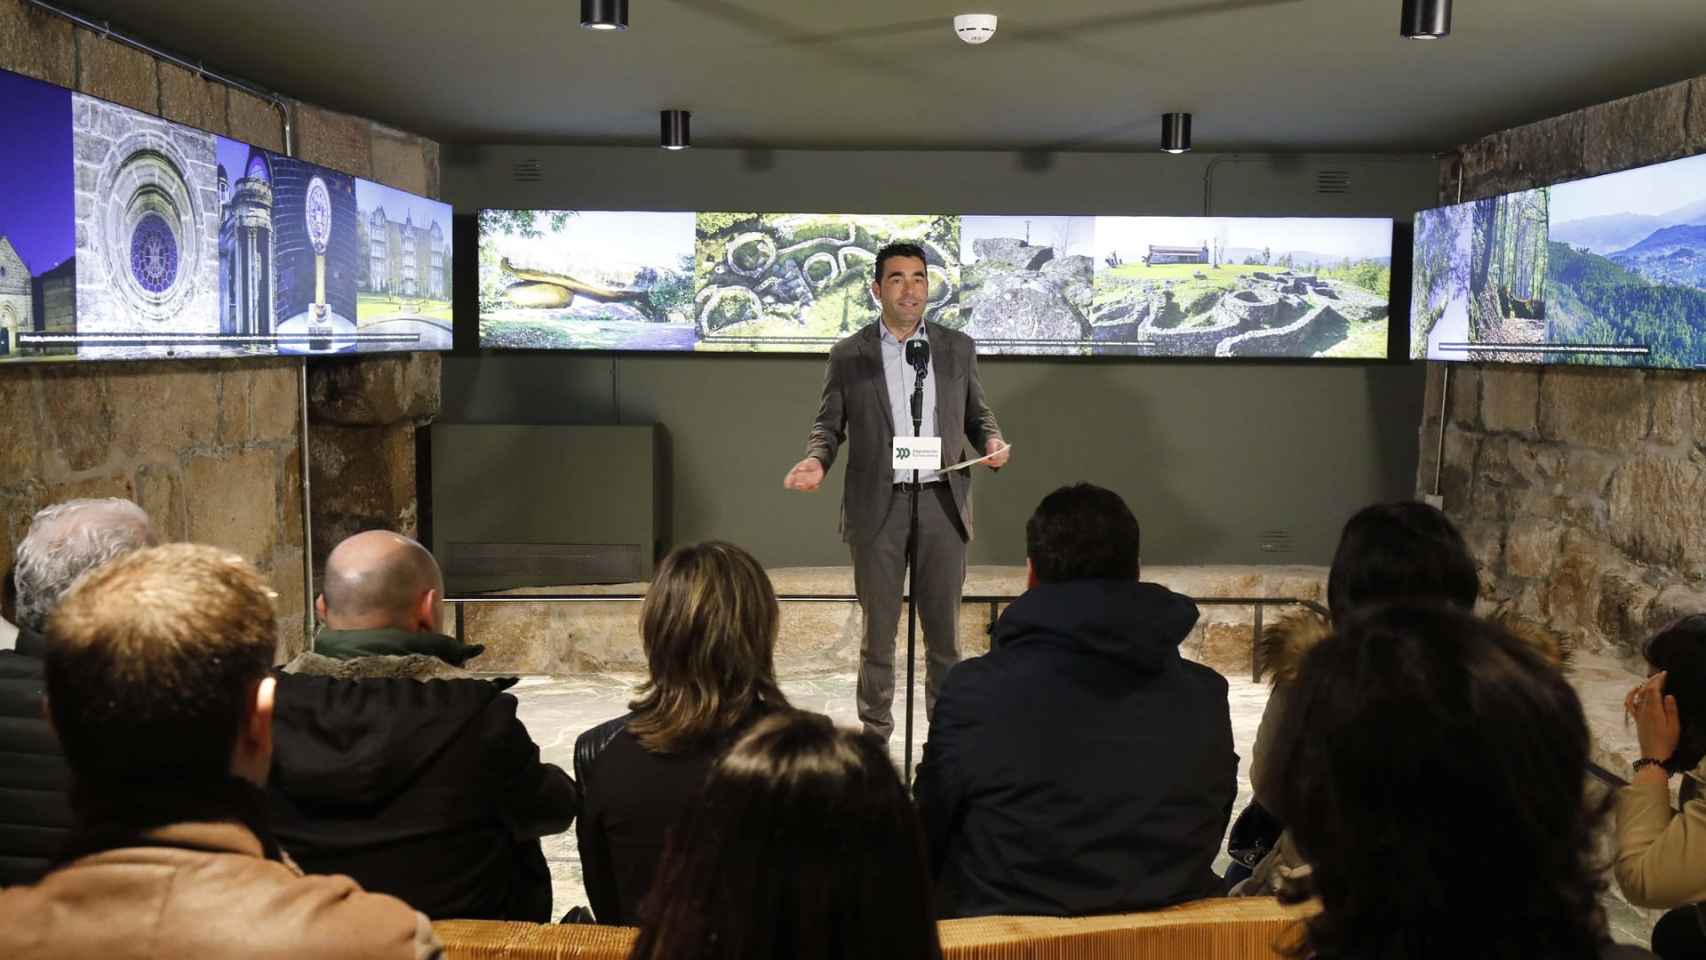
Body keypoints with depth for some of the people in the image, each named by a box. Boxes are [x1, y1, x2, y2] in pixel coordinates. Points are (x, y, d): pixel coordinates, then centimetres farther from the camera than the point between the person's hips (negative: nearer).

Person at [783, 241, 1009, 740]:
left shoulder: (958, 348, 7)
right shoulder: (849, 354, 2)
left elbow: (977, 415, 12)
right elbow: (829, 423, 5)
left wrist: (991, 440, -10)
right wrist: (816, 460, -15)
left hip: (942, 503, 1)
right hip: (877, 506, -1)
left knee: (944, 628, 8)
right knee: (878, 628, 8)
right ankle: (875, 733, 20)